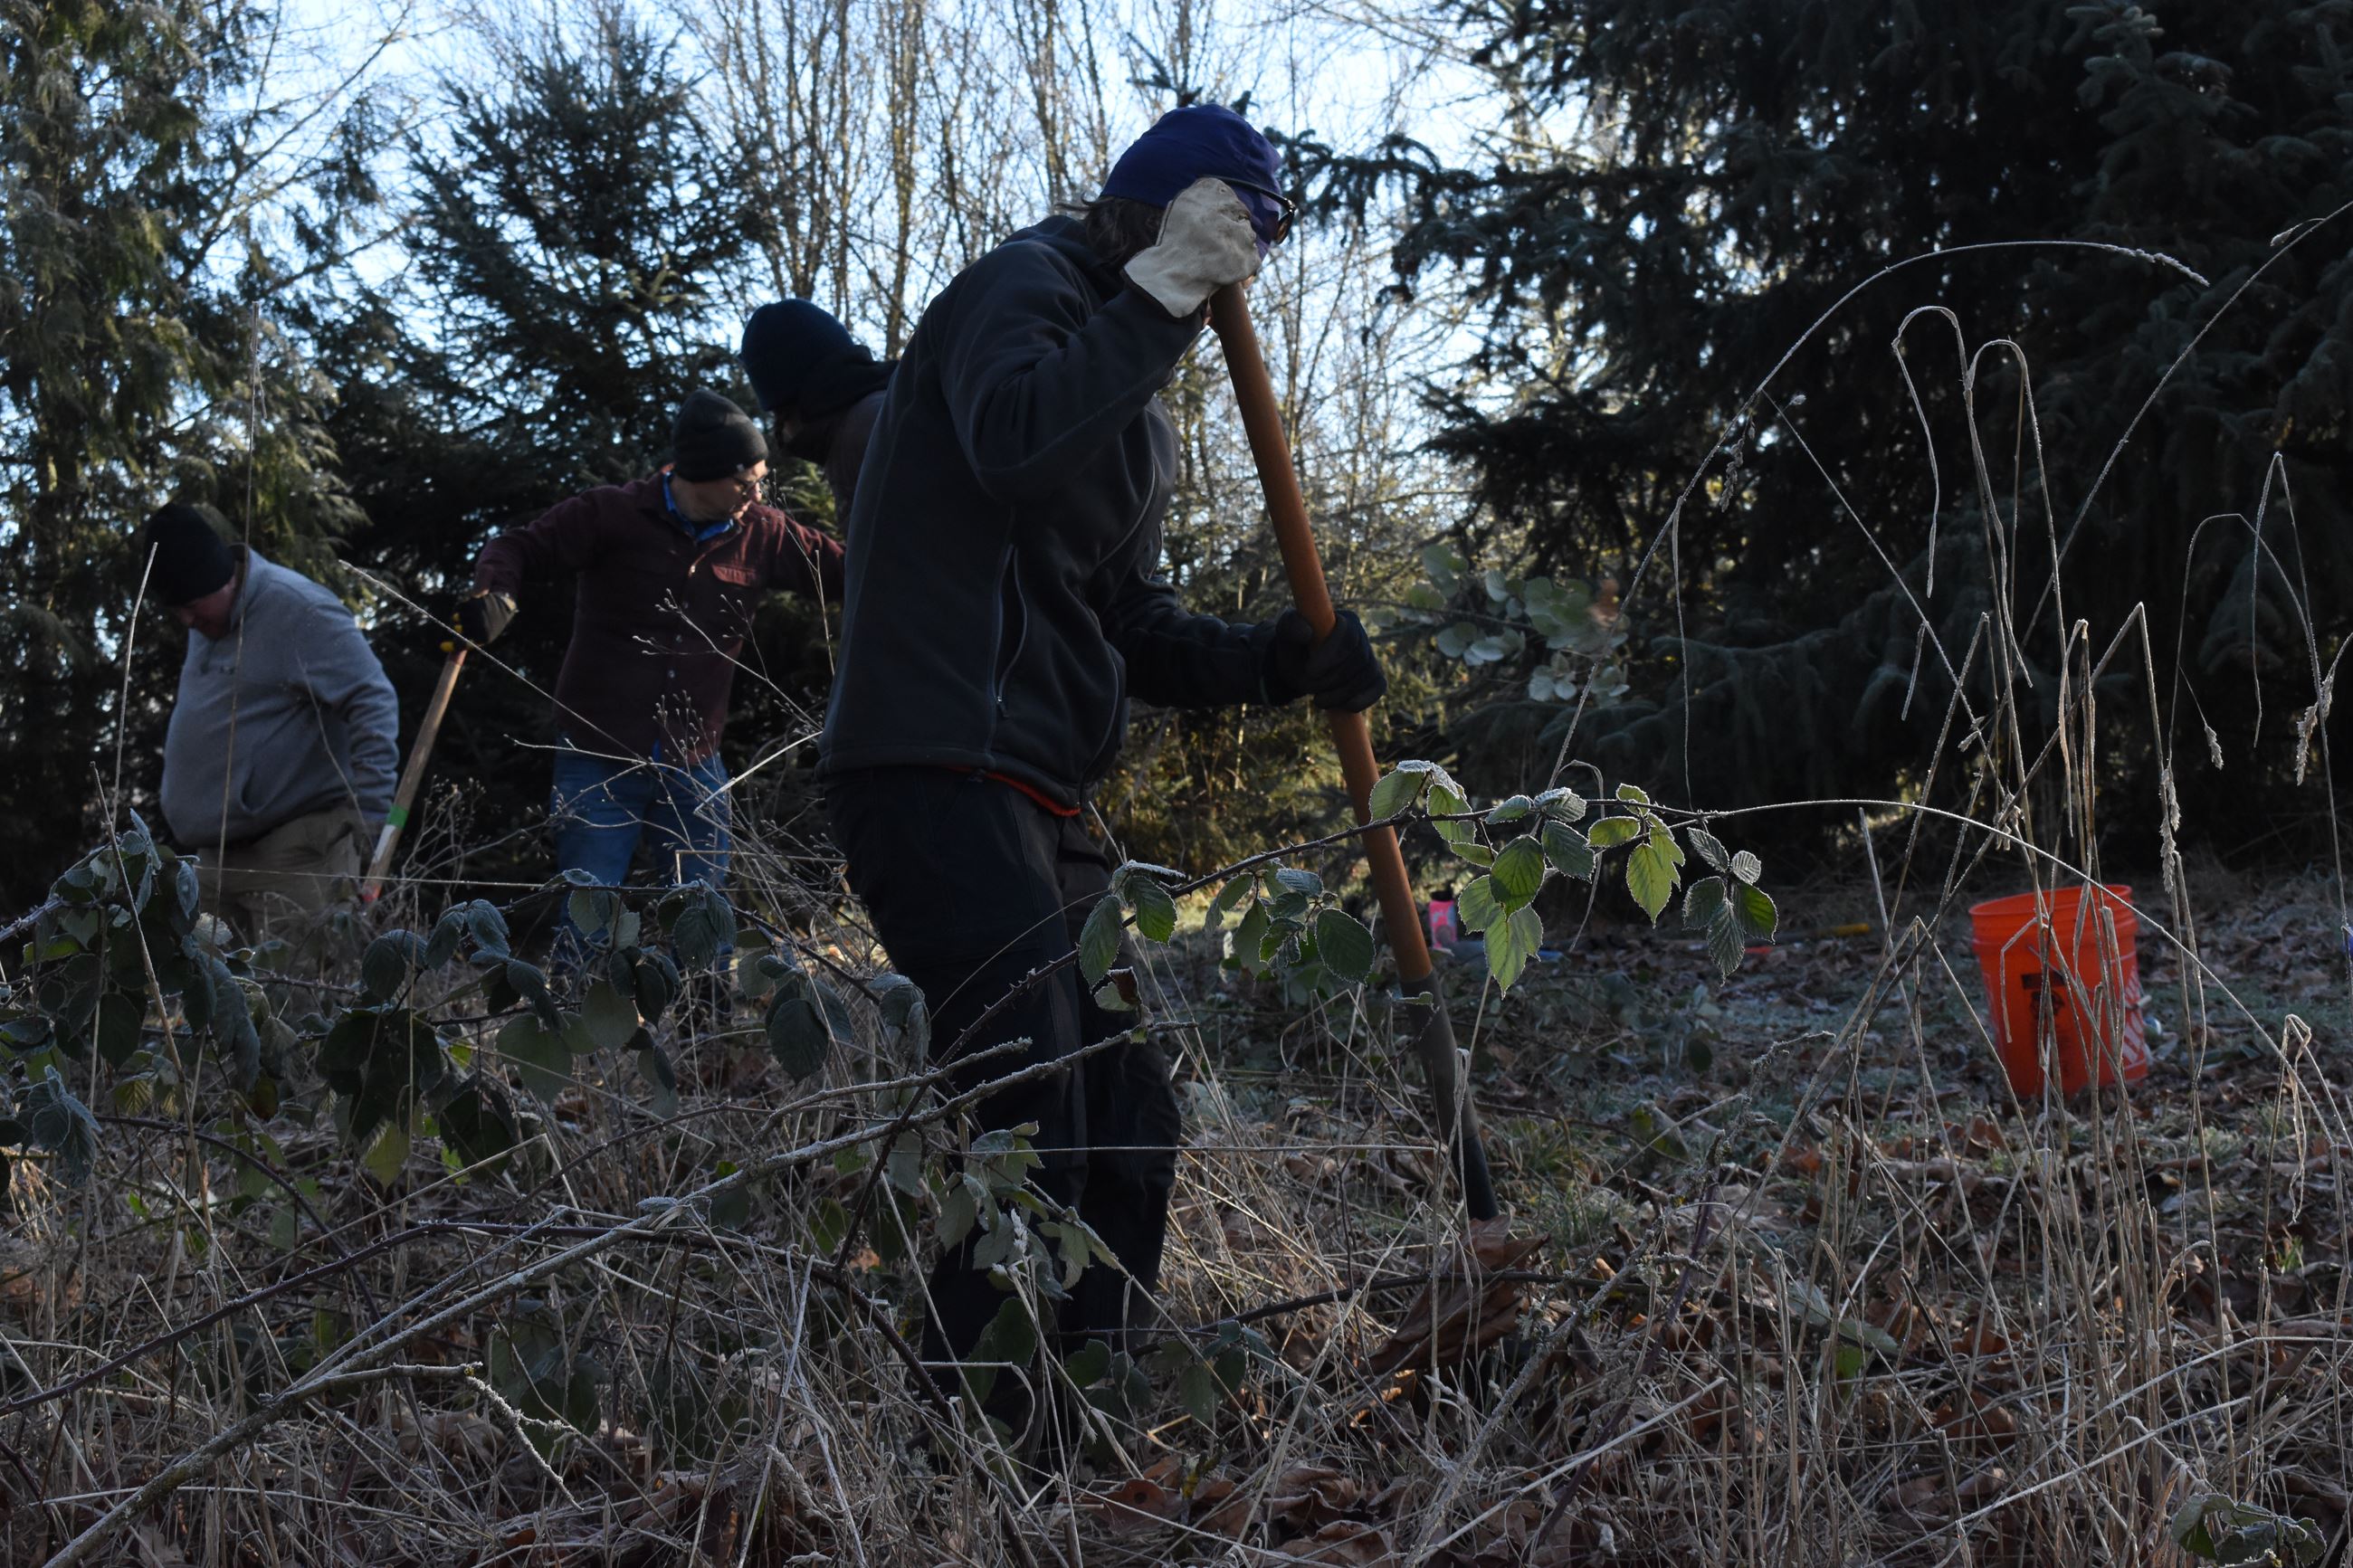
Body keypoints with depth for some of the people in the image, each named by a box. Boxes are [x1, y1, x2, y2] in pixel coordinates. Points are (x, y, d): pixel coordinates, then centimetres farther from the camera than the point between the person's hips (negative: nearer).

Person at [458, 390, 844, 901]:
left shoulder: (762, 534, 2)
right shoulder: (613, 514, -7)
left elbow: (849, 570, 8)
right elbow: (518, 549, -5)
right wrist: (494, 594, -25)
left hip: (694, 766, 3)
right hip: (598, 759, -3)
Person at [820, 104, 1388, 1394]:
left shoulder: (1141, 408, 26)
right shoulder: (1024, 287, -3)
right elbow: (1015, 446, -27)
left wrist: (1281, 660, 7)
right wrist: (1163, 288, -21)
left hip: (1037, 803, 10)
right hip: (938, 774, -10)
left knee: (1127, 1117, 10)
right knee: (1031, 1125, -18)